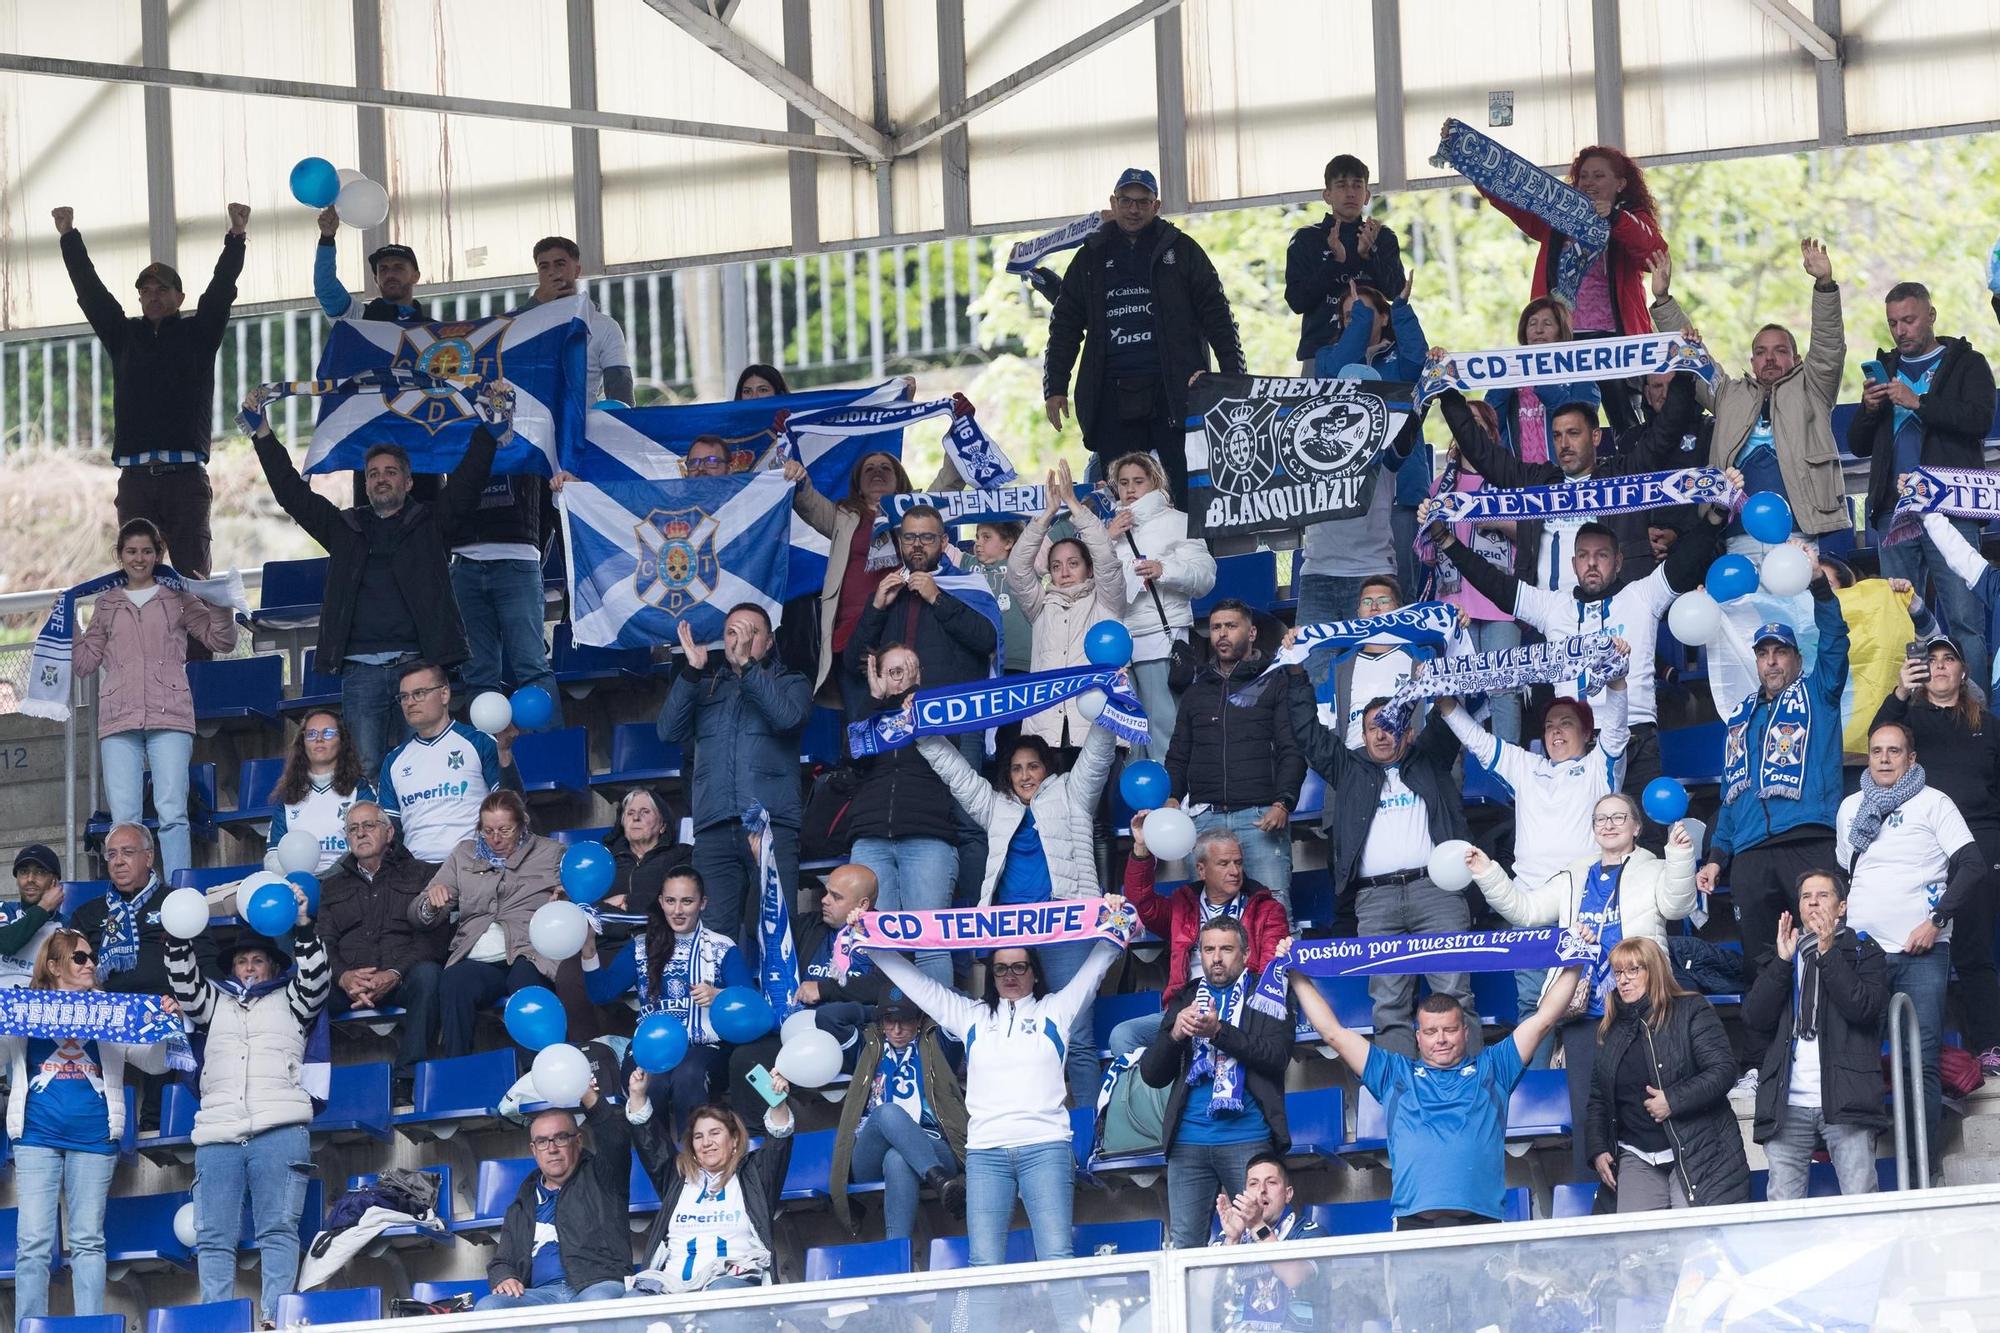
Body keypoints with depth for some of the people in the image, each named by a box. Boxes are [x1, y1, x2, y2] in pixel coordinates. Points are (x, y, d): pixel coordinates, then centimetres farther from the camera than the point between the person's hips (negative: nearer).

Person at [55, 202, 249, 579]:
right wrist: (69, 237, 9)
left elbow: (222, 289, 3)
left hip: (186, 474, -2)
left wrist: (236, 237, -9)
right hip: (136, 476, 2)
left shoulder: (198, 333, 13)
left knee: (192, 574, -8)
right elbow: (90, 290, 14)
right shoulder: (124, 335, 17)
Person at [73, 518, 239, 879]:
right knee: (124, 819, -7)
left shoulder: (178, 598, 14)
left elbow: (222, 641, 11)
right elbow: (84, 662, 19)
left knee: (172, 813, -13)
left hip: (169, 716, -2)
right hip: (119, 719, 2)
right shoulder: (107, 603, 20)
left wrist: (216, 603, -2)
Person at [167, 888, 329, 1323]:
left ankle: (275, 1318, -15)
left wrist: (303, 927, -10)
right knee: (213, 1238, -6)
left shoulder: (290, 1001, 21)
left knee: (278, 1230, -11)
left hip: (279, 1129, -3)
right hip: (217, 1135, 3)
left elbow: (315, 979, 4)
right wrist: (177, 939, -2)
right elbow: (185, 985, 13)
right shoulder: (216, 1003, 28)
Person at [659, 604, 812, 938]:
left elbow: (788, 717, -7)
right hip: (714, 829, 2)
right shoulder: (706, 688, 23)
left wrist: (746, 664, -10)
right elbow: (669, 731, 7)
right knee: (715, 932, -9)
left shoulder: (789, 683, 17)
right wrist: (692, 671, -1)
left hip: (772, 825, -2)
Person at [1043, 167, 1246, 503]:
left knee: (1188, 490, -7)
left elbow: (1217, 316, 6)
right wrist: (1055, 388, 8)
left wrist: (1234, 377, -2)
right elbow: (1064, 326, 17)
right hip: (1113, 397, 2)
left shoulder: (1180, 250, 8)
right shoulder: (1092, 258, 15)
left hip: (1174, 389, -2)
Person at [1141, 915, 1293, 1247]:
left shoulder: (1265, 996, 8)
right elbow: (1151, 1074, 12)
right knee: (1183, 1244, -2)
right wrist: (1175, 1033, -8)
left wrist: (1218, 1031, -19)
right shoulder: (1184, 1000, 18)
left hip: (1247, 1138, -3)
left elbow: (1276, 1056, -8)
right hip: (1189, 1142, 3)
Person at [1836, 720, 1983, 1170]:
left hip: (1921, 951, -4)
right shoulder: (1851, 808, 16)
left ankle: (1924, 1169, -7)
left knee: (1921, 1060, -8)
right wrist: (1837, 912, 12)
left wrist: (1937, 921, -12)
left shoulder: (1932, 803, 2)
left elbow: (1972, 866, -5)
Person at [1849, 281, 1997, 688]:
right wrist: (1868, 410, 0)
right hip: (1894, 512, 5)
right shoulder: (1884, 369, 21)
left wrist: (1917, 402, -16)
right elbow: (1857, 445, 20)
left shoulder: (1966, 364, 8)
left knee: (1964, 617, -11)